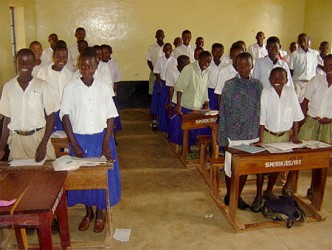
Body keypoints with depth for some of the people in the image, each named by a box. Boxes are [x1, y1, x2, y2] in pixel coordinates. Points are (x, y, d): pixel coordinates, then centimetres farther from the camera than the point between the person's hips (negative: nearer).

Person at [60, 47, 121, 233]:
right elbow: (65, 115, -4)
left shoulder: (104, 88, -3)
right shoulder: (71, 88, -4)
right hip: (79, 139, 0)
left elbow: (111, 117, -2)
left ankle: (100, 214, 28)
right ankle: (88, 212, 33)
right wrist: (74, 144, -10)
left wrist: (106, 143, -10)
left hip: (101, 138, 0)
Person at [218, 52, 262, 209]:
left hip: (252, 135, 4)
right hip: (234, 135, -3)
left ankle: (238, 196, 31)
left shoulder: (257, 85, 3)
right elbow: (223, 113, -7)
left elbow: (259, 111, 9)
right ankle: (229, 196, 28)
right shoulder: (230, 85, -8)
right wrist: (223, 138, -9)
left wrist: (259, 134, 8)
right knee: (231, 167, 8)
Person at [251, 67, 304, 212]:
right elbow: (261, 118, -14)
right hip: (268, 134, -3)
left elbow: (296, 116, 1)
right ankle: (258, 196, 17)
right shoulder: (265, 93, -14)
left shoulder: (291, 92, -6)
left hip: (284, 135, 3)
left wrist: (295, 135, 0)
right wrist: (260, 139, -17)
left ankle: (269, 192, 33)